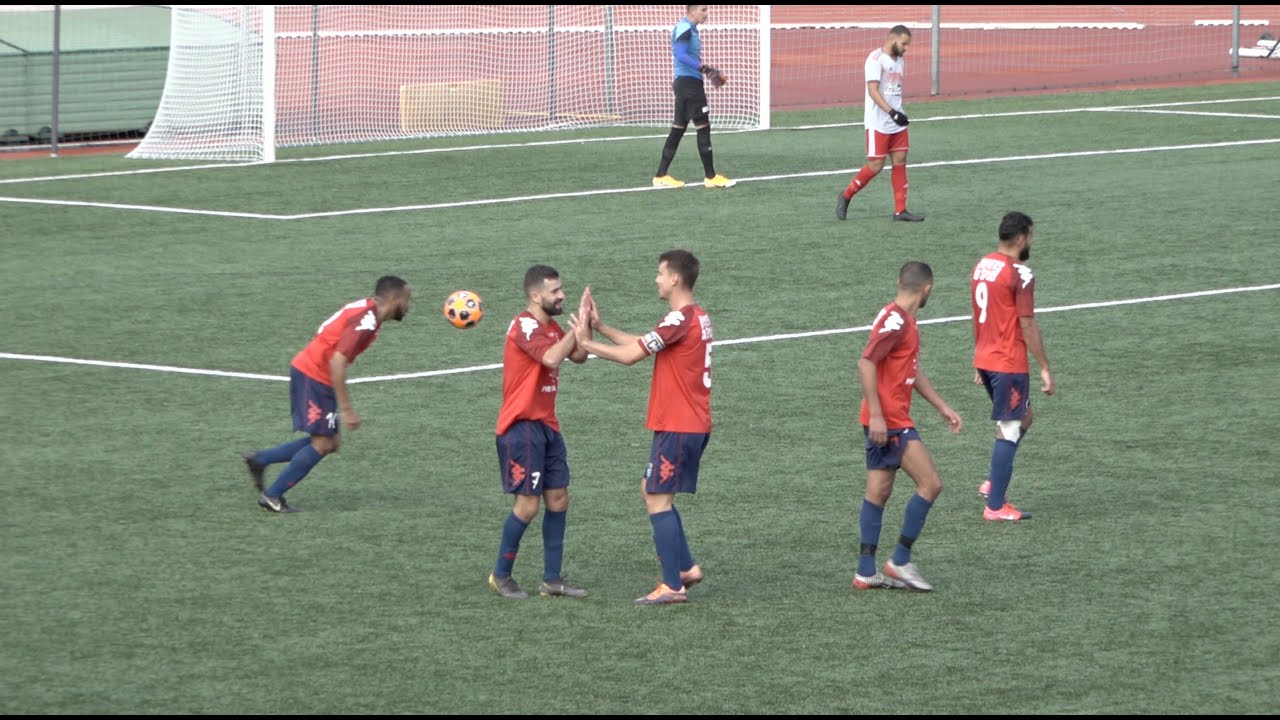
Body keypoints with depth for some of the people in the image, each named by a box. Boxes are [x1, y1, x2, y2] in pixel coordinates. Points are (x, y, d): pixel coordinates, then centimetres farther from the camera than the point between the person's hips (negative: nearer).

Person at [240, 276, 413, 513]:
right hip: (313, 377, -9)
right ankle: (273, 496, 1)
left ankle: (259, 459, 13)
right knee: (323, 443, -5)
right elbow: (337, 362, -27)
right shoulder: (366, 321, -21)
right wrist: (347, 409, -24)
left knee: (331, 442, 9)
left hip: (308, 372, 9)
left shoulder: (366, 309, 10)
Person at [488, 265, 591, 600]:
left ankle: (552, 579, 12)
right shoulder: (524, 326, -16)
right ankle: (501, 575, 8)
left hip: (547, 425, 9)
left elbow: (578, 356, 12)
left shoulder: (551, 327, 13)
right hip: (522, 427, -9)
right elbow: (551, 358, -29)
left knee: (558, 500, 7)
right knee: (528, 504, -7)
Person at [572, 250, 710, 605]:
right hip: (693, 424, 10)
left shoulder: (680, 319, -18)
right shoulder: (696, 316, 13)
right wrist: (601, 327, 15)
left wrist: (585, 342, -5)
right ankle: (686, 567, 18)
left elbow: (631, 355, -17)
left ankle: (673, 586, -4)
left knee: (658, 499, -5)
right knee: (651, 490, 19)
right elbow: (642, 344, 18)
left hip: (677, 426, -10)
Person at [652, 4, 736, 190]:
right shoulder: (684, 28, -14)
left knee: (678, 129, 10)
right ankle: (710, 177, -3)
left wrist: (705, 70, 31)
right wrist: (701, 67, -35)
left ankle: (661, 176, 10)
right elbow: (681, 55, -25)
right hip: (689, 83, -10)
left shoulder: (688, 28, 17)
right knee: (703, 127, -6)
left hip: (684, 83, 10)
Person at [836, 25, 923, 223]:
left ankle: (900, 210, 6)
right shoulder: (876, 59, -12)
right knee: (876, 165, -7)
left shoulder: (899, 61, 14)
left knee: (900, 161, 3)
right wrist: (892, 112, -28)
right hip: (878, 123, -8)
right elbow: (873, 91, -21)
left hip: (897, 123, 8)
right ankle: (845, 196, 11)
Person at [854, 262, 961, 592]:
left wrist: (942, 407, 27)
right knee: (930, 483, -8)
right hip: (889, 421, -10)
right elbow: (866, 363, -23)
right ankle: (900, 561, -4)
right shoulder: (895, 320, -16)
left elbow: (913, 370, 26)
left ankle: (866, 572, 10)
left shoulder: (904, 320, 16)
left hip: (884, 421, 10)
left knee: (878, 493, 9)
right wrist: (876, 414, -25)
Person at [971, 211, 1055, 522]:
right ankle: (995, 506, 3)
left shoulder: (982, 266, 9)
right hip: (1009, 365, -9)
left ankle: (993, 482, 18)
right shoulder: (1019, 275, -17)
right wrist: (1045, 369, -11)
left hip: (984, 360, 9)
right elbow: (1028, 325, -17)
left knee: (1023, 418, 23)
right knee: (1009, 431, 0)